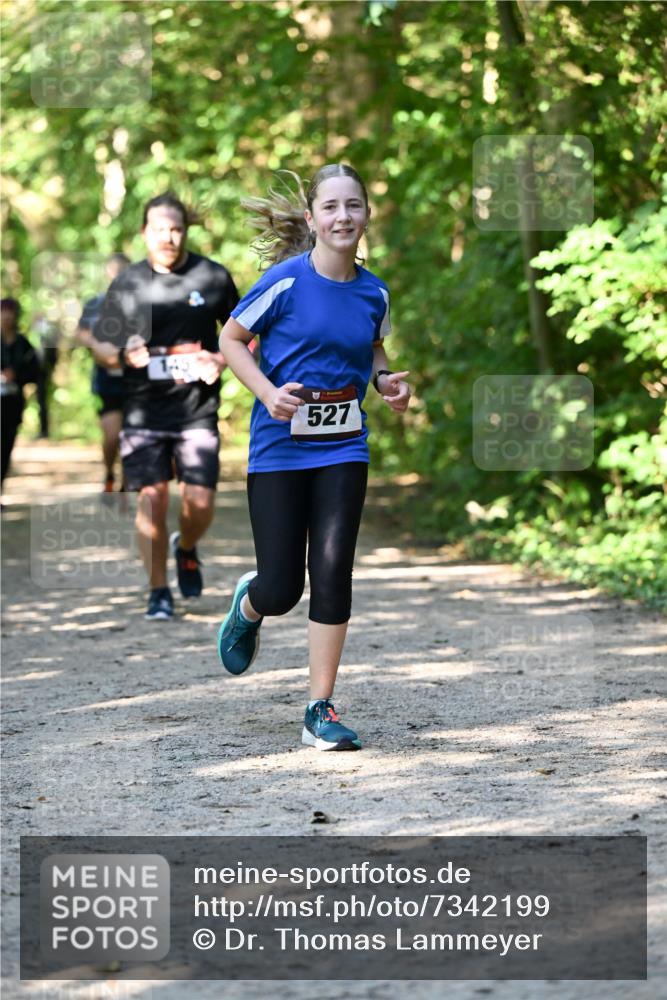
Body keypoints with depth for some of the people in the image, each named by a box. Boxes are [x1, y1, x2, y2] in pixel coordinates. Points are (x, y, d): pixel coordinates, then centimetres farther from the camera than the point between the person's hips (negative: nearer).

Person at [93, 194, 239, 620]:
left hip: (198, 409, 0)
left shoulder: (214, 277, 3)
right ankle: (159, 591, 7)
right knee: (151, 499, -6)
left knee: (201, 502, -4)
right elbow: (101, 346, 9)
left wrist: (222, 360, -6)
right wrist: (124, 356, -14)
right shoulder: (127, 284, 2)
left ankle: (186, 548, 30)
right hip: (144, 411, 0)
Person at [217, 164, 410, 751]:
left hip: (343, 449, 3)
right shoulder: (286, 281, -10)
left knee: (332, 575, -6)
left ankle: (321, 711, 3)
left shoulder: (373, 293, 3)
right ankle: (247, 606, 38)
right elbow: (231, 339, -1)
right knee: (281, 590, -2)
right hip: (279, 448, -3)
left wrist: (388, 381, 0)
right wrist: (268, 392, -16)